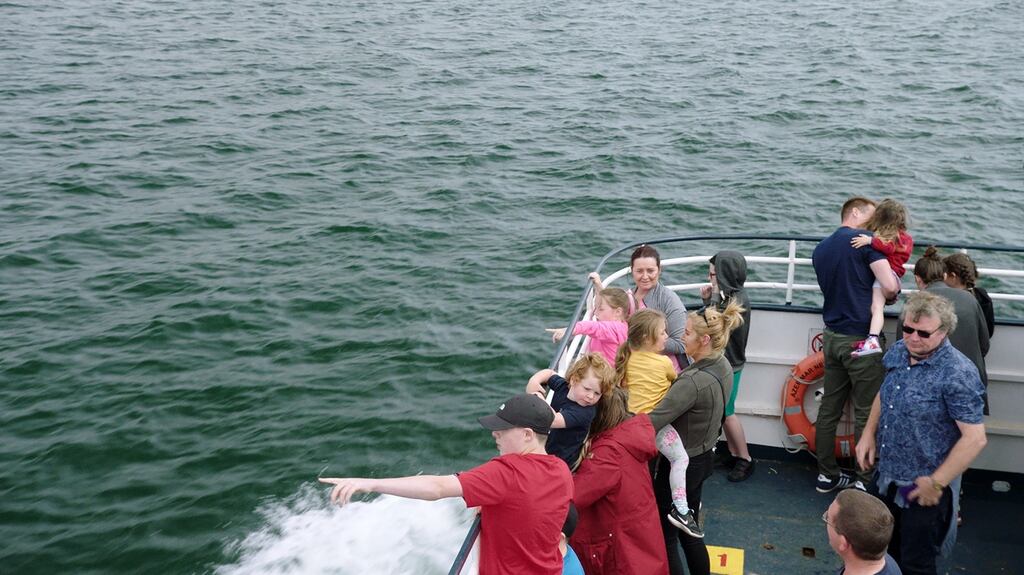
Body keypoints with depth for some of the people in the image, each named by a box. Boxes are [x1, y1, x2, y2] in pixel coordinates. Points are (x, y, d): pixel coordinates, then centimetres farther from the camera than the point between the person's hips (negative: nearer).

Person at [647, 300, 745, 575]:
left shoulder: (694, 381, -31)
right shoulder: (722, 365, -4)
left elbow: (651, 423, -35)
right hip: (702, 458, 9)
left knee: (665, 536, 9)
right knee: (689, 532, 24)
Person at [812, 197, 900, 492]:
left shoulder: (821, 248, 12)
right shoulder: (865, 240, -11)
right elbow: (890, 287, -17)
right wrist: (888, 295, 3)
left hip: (832, 336, 7)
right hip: (860, 339, -7)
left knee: (829, 408, 12)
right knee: (866, 413, 1)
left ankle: (827, 474, 21)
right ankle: (866, 481, 7)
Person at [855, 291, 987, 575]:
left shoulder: (957, 374, -24)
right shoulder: (897, 353, -1)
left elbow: (974, 438, -24)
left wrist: (936, 483, -21)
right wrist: (869, 433, 6)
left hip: (922, 490, -7)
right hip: (885, 479, 7)